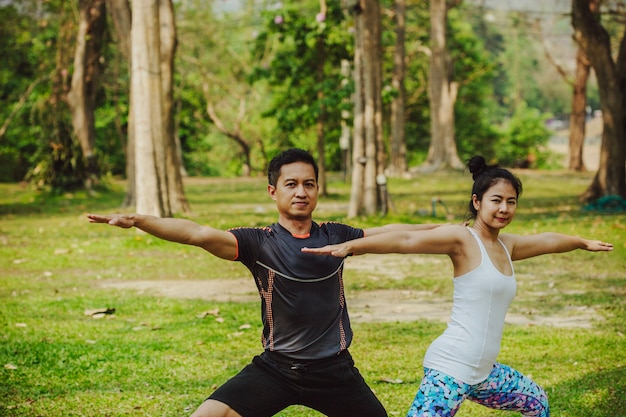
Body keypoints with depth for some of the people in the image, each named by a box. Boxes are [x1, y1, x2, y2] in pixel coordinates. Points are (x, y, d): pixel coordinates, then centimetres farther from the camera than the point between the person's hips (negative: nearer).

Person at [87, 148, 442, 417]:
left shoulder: (336, 237, 2)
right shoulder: (258, 243, -9)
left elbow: (389, 233, 18)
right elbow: (199, 233, -23)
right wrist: (136, 220, -37)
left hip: (334, 371, 3)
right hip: (276, 369, -3)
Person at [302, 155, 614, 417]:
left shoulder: (506, 246, 15)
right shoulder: (462, 239, -9)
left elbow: (548, 240, 34)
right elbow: (406, 241, -24)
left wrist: (584, 243, 53)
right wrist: (351, 247, -36)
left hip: (482, 372, 9)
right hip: (451, 369, -9)